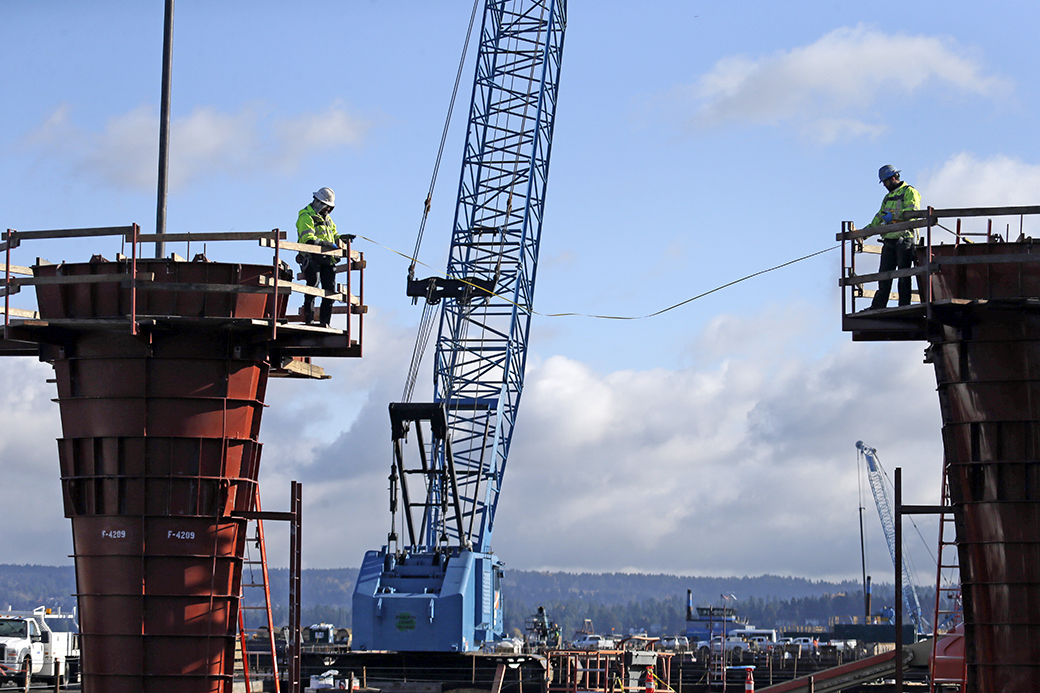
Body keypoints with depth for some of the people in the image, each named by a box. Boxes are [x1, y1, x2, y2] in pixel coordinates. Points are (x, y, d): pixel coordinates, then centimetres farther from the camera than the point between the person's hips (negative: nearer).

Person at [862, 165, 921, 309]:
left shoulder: (909, 192, 1)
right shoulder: (888, 197, 26)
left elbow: (912, 211, -15)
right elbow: (879, 218, 27)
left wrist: (893, 215, -22)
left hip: (904, 239, -7)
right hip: (889, 240, 7)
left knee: (903, 274, -7)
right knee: (884, 273, 2)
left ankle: (904, 306, -6)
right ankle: (878, 307, 0)